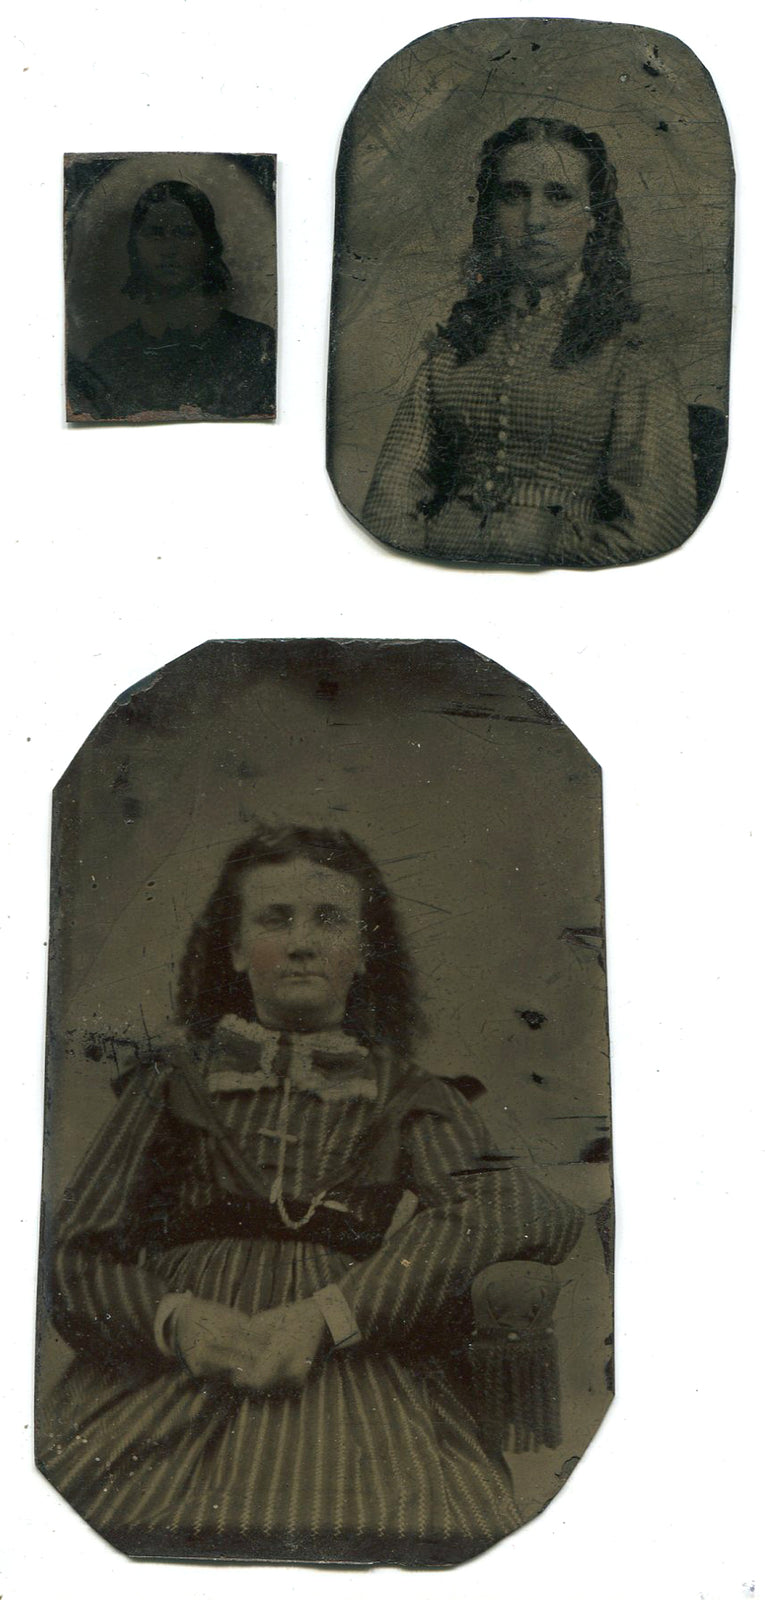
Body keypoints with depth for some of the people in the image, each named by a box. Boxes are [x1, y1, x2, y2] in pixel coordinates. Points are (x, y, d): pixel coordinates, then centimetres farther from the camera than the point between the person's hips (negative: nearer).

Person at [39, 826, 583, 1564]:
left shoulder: (411, 1098, 18)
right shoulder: (176, 1078, 18)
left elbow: (494, 1207, -4)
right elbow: (74, 1256, 10)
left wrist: (324, 1317, -19)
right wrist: (176, 1318, -12)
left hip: (356, 1374, 0)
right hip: (168, 1376, 1)